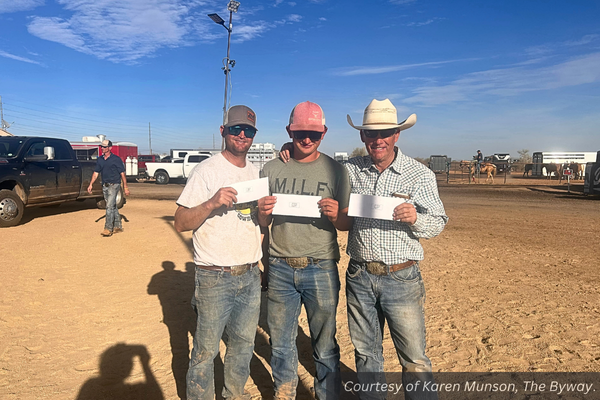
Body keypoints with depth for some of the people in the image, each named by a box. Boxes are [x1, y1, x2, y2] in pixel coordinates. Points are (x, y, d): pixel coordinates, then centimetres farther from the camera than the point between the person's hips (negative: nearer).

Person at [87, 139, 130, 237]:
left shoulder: (116, 159, -7)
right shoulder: (100, 160, 10)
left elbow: (122, 174, -6)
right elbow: (96, 173, 13)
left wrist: (125, 187, -8)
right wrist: (91, 184, 3)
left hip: (114, 185, -6)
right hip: (105, 186, 6)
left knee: (110, 206, -14)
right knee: (113, 206, 12)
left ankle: (108, 229, -13)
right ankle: (118, 226, 21)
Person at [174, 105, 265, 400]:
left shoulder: (257, 173, 10)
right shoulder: (207, 171, -8)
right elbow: (180, 223, -13)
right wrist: (212, 203, -27)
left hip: (251, 276, 6)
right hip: (214, 279, -6)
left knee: (243, 343, 19)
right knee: (206, 350, 4)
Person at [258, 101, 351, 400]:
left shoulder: (335, 170, -1)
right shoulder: (272, 169, 4)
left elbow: (347, 224, 1)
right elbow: (262, 223, 8)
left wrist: (335, 216, -21)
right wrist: (262, 212, -14)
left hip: (320, 269, -2)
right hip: (280, 268, 2)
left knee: (324, 345, 9)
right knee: (281, 343, 16)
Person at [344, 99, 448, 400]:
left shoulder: (420, 174, -2)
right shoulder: (350, 170, 4)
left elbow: (438, 223, -1)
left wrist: (415, 218, -23)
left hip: (401, 277, -2)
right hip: (359, 276, 3)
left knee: (414, 360, 3)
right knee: (365, 353, 17)